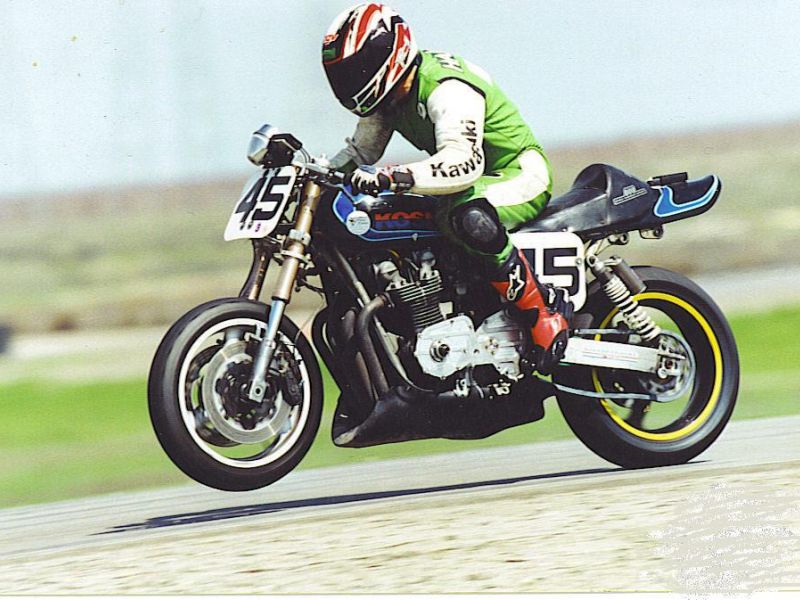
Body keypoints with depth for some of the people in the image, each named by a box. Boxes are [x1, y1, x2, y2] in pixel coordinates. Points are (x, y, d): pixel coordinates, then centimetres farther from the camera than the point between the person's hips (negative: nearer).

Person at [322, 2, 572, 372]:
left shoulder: (447, 89, -27)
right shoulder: (389, 96, 3)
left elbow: (464, 163, -41)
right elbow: (361, 152, 17)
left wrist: (392, 177, -51)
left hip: (519, 174, -10)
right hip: (477, 184, 10)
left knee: (468, 219, -43)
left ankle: (545, 310, -29)